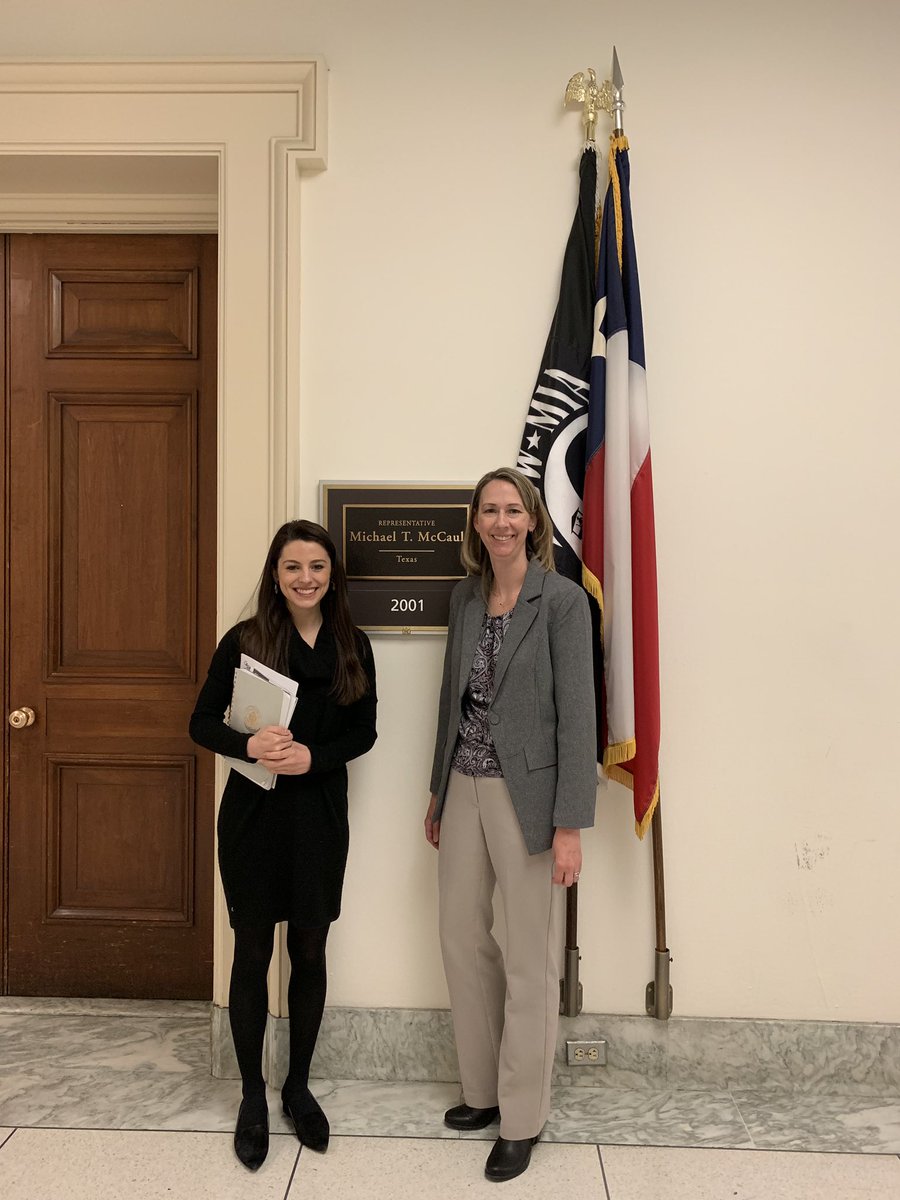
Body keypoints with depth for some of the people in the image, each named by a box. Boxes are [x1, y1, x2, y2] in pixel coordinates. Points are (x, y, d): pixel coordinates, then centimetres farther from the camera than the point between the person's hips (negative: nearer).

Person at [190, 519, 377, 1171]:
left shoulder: (353, 645, 1)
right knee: (253, 954, 8)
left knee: (310, 952, 12)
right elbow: (203, 722, -2)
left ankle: (299, 1084, 32)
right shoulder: (245, 640, -5)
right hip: (254, 813, -2)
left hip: (321, 813, 2)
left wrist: (313, 756, -15)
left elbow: (364, 731, 3)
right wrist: (249, 745, -21)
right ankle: (253, 1094, 27)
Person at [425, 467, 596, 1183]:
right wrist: (439, 795, 16)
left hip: (527, 794, -6)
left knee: (529, 961, 6)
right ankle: (484, 1090, 35)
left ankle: (523, 1118, 25)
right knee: (461, 938, 15)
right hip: (465, 790, 6)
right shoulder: (465, 597, 7)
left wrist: (571, 826, -16)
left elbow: (577, 715, -13)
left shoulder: (562, 599, -11)